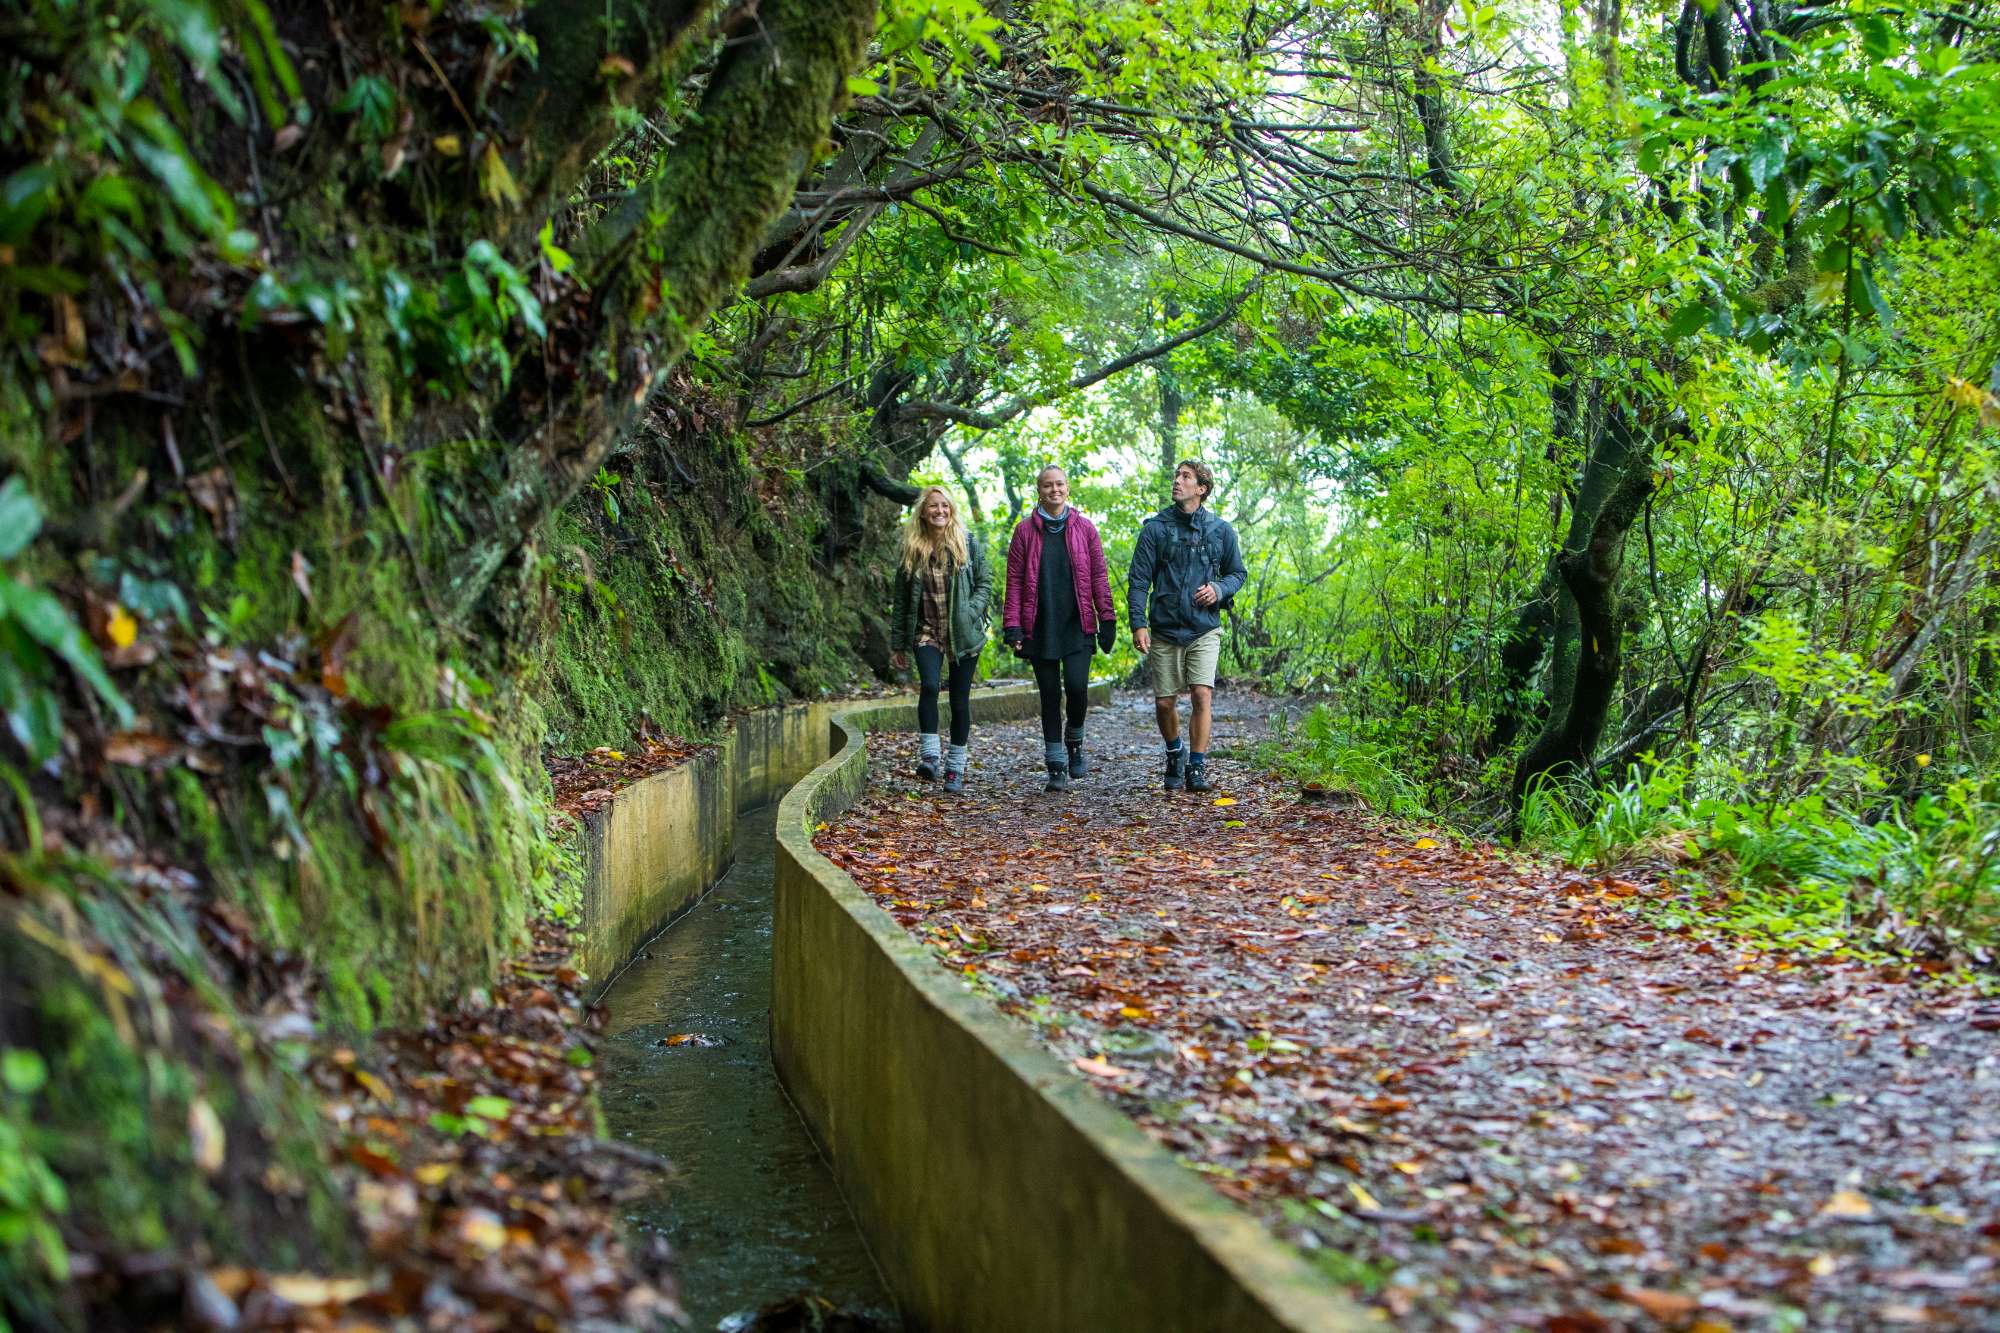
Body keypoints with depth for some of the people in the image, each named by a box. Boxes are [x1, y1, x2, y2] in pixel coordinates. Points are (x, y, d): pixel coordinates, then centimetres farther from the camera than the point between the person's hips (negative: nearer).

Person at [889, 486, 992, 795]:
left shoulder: (968, 542, 1)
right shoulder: (912, 549, 5)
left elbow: (985, 583, 3)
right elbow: (901, 599, 9)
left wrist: (971, 612, -16)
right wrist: (898, 644, 9)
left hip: (964, 633, 0)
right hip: (927, 631, 0)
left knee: (959, 699, 3)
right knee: (929, 685, -23)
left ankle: (955, 768, 13)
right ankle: (929, 755, -18)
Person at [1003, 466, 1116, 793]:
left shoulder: (1084, 528, 7)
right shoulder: (1025, 530, 5)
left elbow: (1099, 576, 6)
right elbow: (1015, 580, 3)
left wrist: (1107, 618, -1)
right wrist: (1012, 625, -4)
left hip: (1077, 624, 0)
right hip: (1041, 626, 0)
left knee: (1077, 686, -16)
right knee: (1050, 695, 3)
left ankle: (1075, 741, 14)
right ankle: (1056, 768, 10)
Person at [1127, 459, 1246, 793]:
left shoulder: (1220, 530, 4)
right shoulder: (1155, 528, 0)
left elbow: (1238, 573, 15)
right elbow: (1138, 579, -2)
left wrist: (1219, 589, -7)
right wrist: (1138, 624, -12)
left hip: (1204, 630, 0)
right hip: (1164, 630, 0)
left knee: (1202, 694, -16)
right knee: (1163, 703, 5)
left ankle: (1197, 767, -6)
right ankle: (1174, 754, 33)